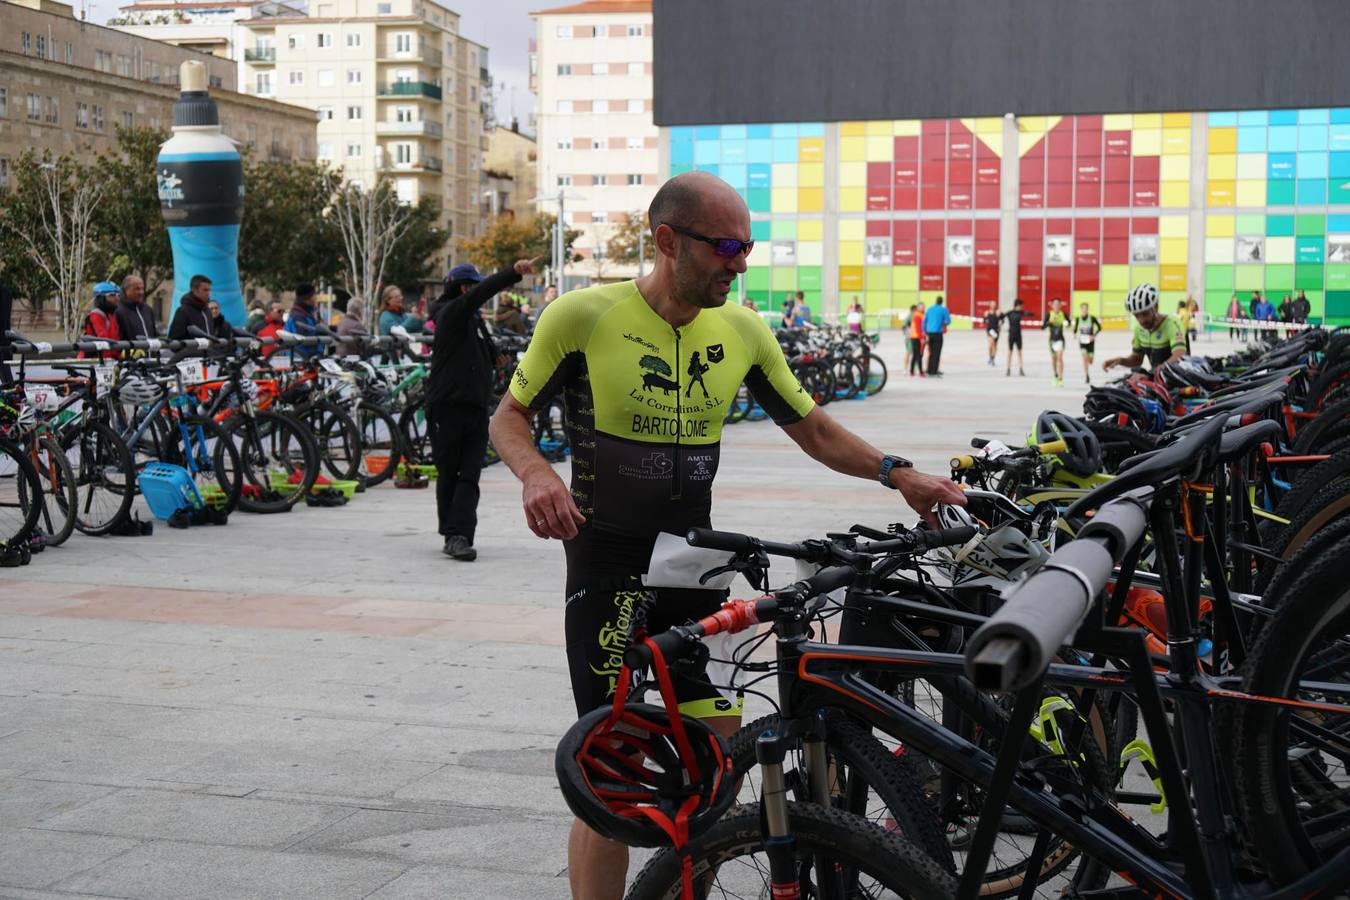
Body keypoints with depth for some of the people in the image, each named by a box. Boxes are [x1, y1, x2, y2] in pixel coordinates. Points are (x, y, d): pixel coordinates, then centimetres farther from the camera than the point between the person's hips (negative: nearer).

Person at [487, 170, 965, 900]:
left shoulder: (742, 330, 2)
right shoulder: (584, 316, -11)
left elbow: (815, 430, 9)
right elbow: (510, 415, -1)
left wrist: (897, 473, -6)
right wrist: (535, 472, -22)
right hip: (608, 565, -5)